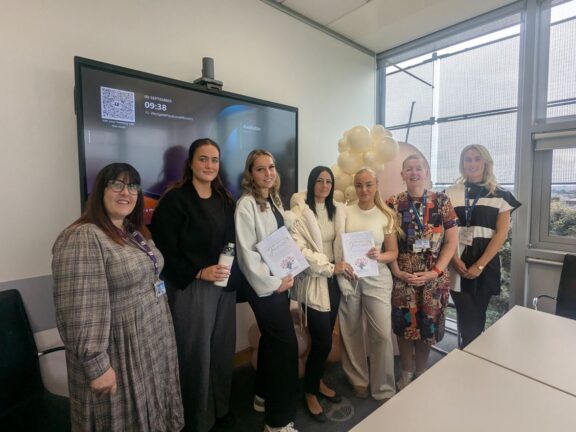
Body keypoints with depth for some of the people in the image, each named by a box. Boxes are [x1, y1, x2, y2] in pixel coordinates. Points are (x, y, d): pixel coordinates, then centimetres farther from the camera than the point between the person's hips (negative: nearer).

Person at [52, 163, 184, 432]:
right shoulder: (81, 238, -21)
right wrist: (96, 365, -21)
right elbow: (80, 313, -24)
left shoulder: (135, 232, 7)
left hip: (154, 341, 8)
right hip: (119, 352, -8)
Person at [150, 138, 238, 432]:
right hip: (191, 288, -6)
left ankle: (221, 408, 39)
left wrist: (231, 276, 3)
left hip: (225, 286, 6)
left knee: (223, 349, 15)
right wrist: (199, 273, -19)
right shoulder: (175, 199, -10)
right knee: (196, 353, 6)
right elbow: (165, 251, -12)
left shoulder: (225, 200, 10)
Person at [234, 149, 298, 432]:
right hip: (264, 285, -8)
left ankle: (264, 396, 39)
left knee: (271, 339, 19)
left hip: (279, 281, 8)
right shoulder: (246, 204, -14)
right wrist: (272, 283, -15)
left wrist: (287, 275, 4)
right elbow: (247, 252, -18)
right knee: (287, 344, -4)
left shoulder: (275, 201, 10)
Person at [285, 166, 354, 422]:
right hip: (313, 280, -6)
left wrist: (344, 266, -4)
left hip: (333, 280, 6)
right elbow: (299, 249, -18)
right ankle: (310, 392, 23)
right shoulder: (299, 211, -11)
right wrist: (330, 266, -19)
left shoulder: (338, 210, 9)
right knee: (322, 340, -1)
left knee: (326, 336, 16)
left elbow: (343, 242, 14)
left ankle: (318, 381, 39)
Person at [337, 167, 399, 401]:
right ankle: (358, 380, 36)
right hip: (348, 278, 0)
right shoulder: (345, 212, -1)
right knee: (351, 332, 12)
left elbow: (393, 252, 5)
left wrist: (379, 256, -16)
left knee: (383, 334, -1)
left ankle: (384, 388, 23)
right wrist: (340, 274, -11)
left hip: (376, 279, 0)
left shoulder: (386, 216, 2)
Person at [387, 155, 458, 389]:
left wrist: (434, 272, -10)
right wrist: (397, 271, -9)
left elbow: (452, 241, -2)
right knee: (404, 325, 9)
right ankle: (406, 373, 32)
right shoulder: (393, 203, -2)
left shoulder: (441, 201, -2)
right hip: (402, 277, 0)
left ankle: (422, 373, 36)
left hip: (434, 277, 0)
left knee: (428, 325, 12)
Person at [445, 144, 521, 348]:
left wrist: (479, 265, -11)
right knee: (468, 319, 2)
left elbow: (501, 234, -3)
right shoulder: (451, 193, 5)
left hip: (486, 263, 0)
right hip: (458, 261, 0)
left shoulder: (500, 196, 3)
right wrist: (454, 260, -10)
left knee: (477, 317, 10)